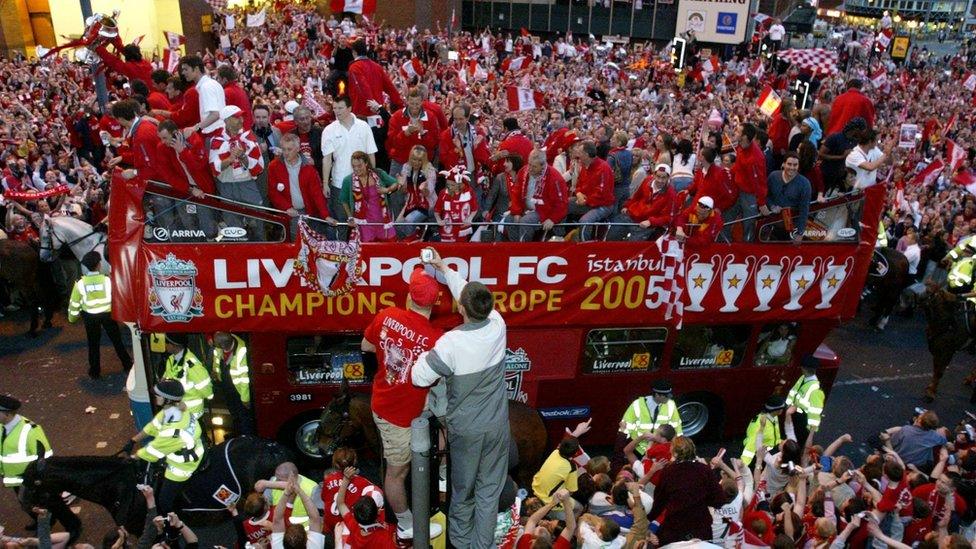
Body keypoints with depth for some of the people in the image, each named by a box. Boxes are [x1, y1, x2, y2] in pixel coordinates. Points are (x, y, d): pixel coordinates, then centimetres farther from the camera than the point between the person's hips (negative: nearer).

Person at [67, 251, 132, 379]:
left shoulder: (81, 283, -12)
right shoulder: (107, 280, -16)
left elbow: (74, 302, -2)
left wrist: (72, 317, 14)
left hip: (90, 316, 1)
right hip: (107, 314, -1)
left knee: (93, 344, 13)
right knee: (117, 341, 11)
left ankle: (95, 372, 19)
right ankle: (127, 366, 18)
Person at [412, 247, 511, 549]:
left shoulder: (451, 343, -28)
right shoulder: (498, 325, -14)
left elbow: (420, 378, -18)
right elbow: (470, 292, 1)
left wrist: (427, 354, -1)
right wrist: (443, 267, 10)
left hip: (465, 429, -2)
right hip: (497, 425, 3)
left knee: (463, 487, 20)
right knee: (490, 488, 17)